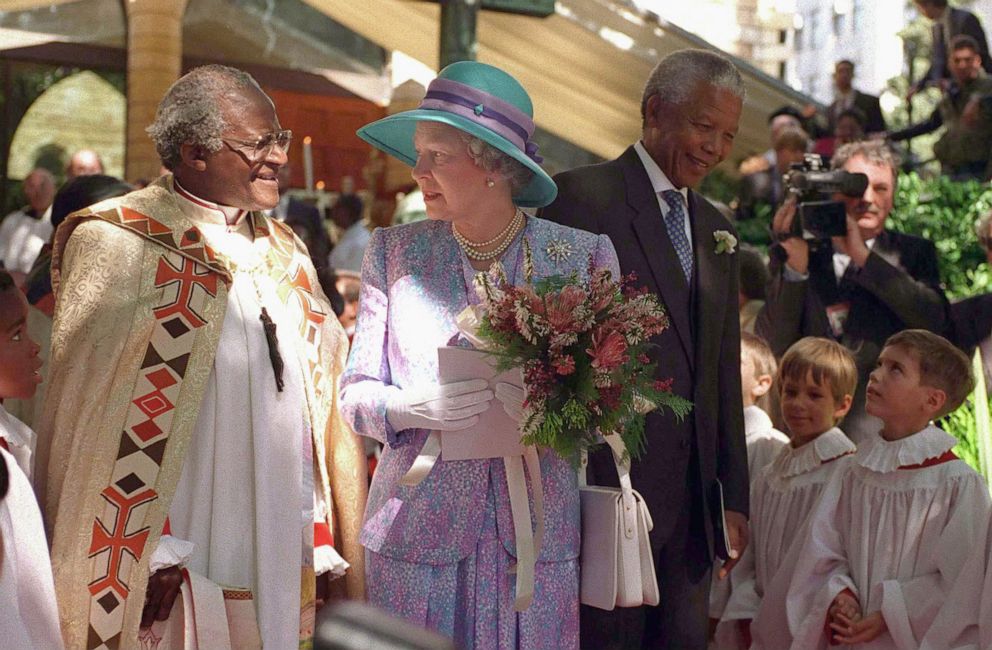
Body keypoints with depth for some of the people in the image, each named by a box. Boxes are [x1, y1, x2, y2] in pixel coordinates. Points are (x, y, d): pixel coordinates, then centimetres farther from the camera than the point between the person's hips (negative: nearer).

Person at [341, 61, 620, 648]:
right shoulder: (395, 252, 4)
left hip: (540, 531, 0)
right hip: (417, 528, 1)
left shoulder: (582, 254, 1)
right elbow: (356, 393, 5)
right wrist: (412, 408, -16)